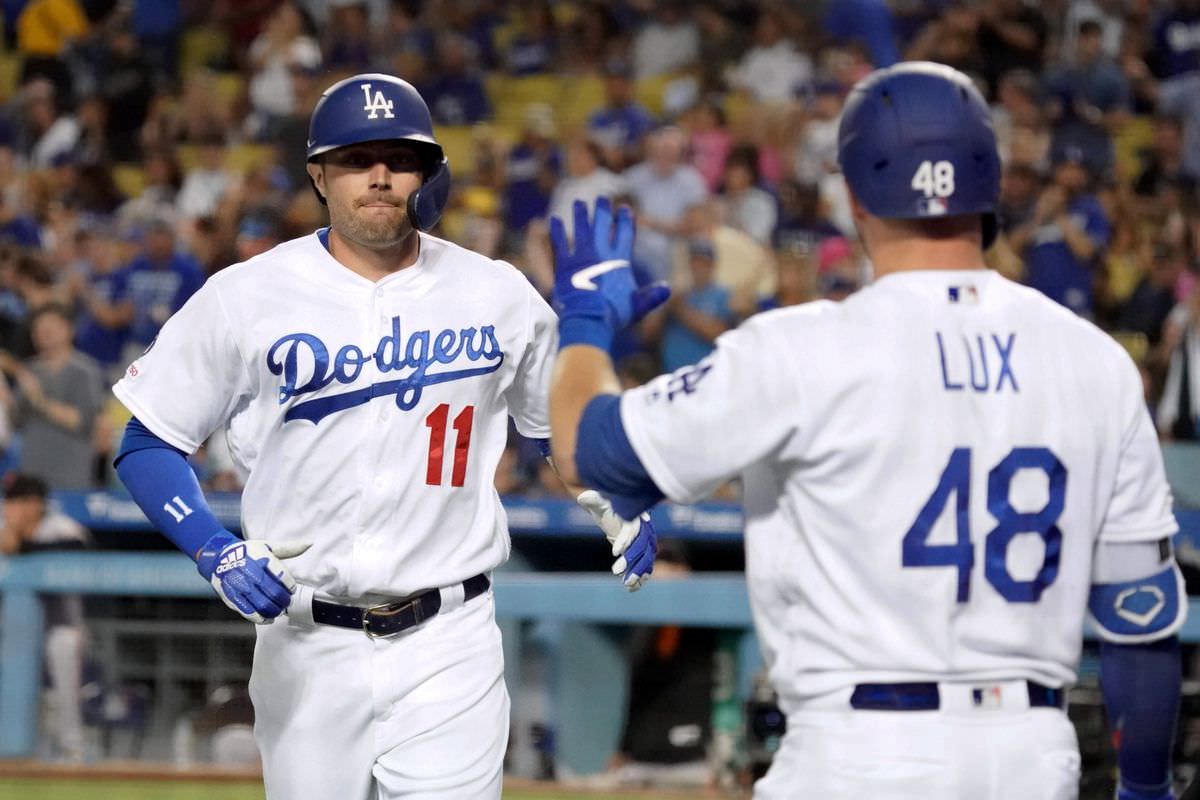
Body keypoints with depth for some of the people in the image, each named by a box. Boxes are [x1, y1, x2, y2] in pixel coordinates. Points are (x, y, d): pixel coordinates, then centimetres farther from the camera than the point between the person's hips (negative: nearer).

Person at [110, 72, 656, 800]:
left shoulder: (497, 295, 4)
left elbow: (562, 423, 18)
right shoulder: (245, 298, -2)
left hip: (449, 645, 0)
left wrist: (620, 511, -2)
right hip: (305, 647, 0)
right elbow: (148, 445, 1)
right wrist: (216, 552, -16)